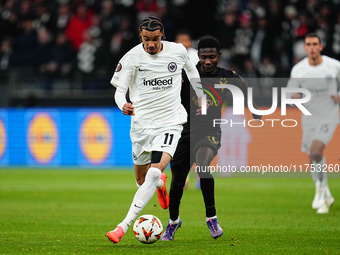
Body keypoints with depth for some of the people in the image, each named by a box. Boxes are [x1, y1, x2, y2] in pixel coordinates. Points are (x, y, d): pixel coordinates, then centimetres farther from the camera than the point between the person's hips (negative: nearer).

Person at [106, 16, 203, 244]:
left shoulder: (178, 51, -4)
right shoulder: (131, 58, -9)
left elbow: (191, 70, 18)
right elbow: (119, 90, -10)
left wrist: (201, 97, 23)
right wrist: (123, 105, -33)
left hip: (170, 121, -1)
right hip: (141, 123, 1)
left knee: (155, 171, -23)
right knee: (141, 178, 13)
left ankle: (124, 225, -24)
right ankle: (160, 183, 54)